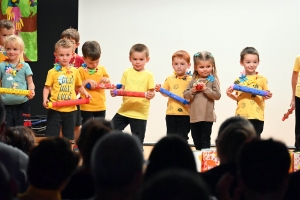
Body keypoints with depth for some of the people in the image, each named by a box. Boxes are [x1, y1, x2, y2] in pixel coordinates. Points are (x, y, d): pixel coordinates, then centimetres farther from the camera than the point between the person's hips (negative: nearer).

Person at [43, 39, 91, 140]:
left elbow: (79, 86, 18)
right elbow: (47, 87, -1)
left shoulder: (75, 71, 6)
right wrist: (45, 99, -16)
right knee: (51, 135, 1)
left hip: (70, 109, 3)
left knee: (69, 136, 13)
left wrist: (85, 93, 1)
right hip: (55, 109, -3)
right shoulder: (53, 72, -3)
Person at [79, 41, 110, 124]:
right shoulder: (81, 71, -7)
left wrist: (106, 80, -9)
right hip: (86, 107, -4)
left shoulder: (102, 69, 6)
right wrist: (87, 81, -24)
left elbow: (109, 85, 14)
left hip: (100, 106, 4)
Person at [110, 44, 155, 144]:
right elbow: (122, 89, 6)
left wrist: (151, 95, -27)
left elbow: (152, 92, -5)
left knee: (137, 141, 4)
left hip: (140, 113, -3)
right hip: (124, 110, 3)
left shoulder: (148, 75, -4)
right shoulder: (127, 73, 4)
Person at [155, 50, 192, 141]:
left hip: (185, 114, -4)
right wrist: (159, 89, -5)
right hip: (171, 113, 4)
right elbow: (165, 93, 14)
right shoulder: (169, 79, 8)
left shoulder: (190, 80, -4)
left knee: (182, 138, 1)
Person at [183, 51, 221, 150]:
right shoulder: (193, 81, 8)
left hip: (207, 116, -5)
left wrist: (206, 89, -17)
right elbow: (185, 95, 6)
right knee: (196, 140, 13)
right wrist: (192, 91, -13)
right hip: (194, 116, 5)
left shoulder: (213, 80, -3)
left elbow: (217, 95, -11)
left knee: (205, 140, 1)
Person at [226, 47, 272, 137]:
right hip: (241, 116, 2)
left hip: (256, 116, -2)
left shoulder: (262, 79, -1)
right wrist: (230, 95, -6)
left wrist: (267, 96, -16)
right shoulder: (239, 80, 5)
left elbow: (265, 95, 5)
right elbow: (237, 98, 13)